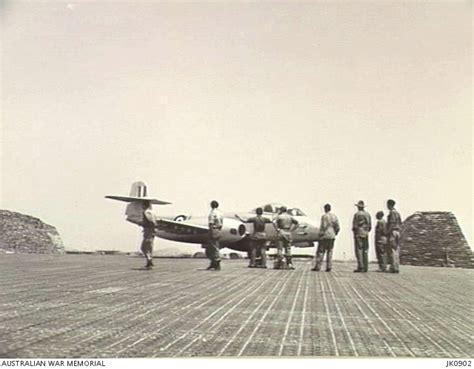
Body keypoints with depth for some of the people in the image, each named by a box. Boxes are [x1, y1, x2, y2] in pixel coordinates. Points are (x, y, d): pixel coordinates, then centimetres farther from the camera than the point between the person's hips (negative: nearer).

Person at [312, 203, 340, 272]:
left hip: (324, 236, -6)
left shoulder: (324, 216, -9)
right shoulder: (334, 216, 8)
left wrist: (320, 234, -8)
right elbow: (337, 227, 6)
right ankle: (328, 267, 6)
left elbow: (323, 226, -16)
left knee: (320, 252, -2)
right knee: (330, 252, 10)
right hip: (332, 237, 6)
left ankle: (318, 267, -4)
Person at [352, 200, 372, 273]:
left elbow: (355, 225, -12)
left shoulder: (357, 214, -9)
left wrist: (353, 229, 4)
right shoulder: (368, 214, 9)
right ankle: (365, 267, 6)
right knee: (365, 251, 7)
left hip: (358, 234, -6)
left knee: (359, 250, -5)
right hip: (366, 234, 6)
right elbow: (370, 225, 11)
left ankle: (360, 267, -10)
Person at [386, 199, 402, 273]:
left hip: (392, 232, -9)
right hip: (397, 232, 9)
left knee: (392, 251, -8)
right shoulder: (397, 213, 18)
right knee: (396, 251, 8)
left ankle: (394, 268, -10)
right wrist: (398, 232, 20)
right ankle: (397, 267, 8)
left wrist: (388, 232, -16)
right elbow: (400, 224, 18)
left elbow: (392, 223, -18)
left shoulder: (392, 212, -11)